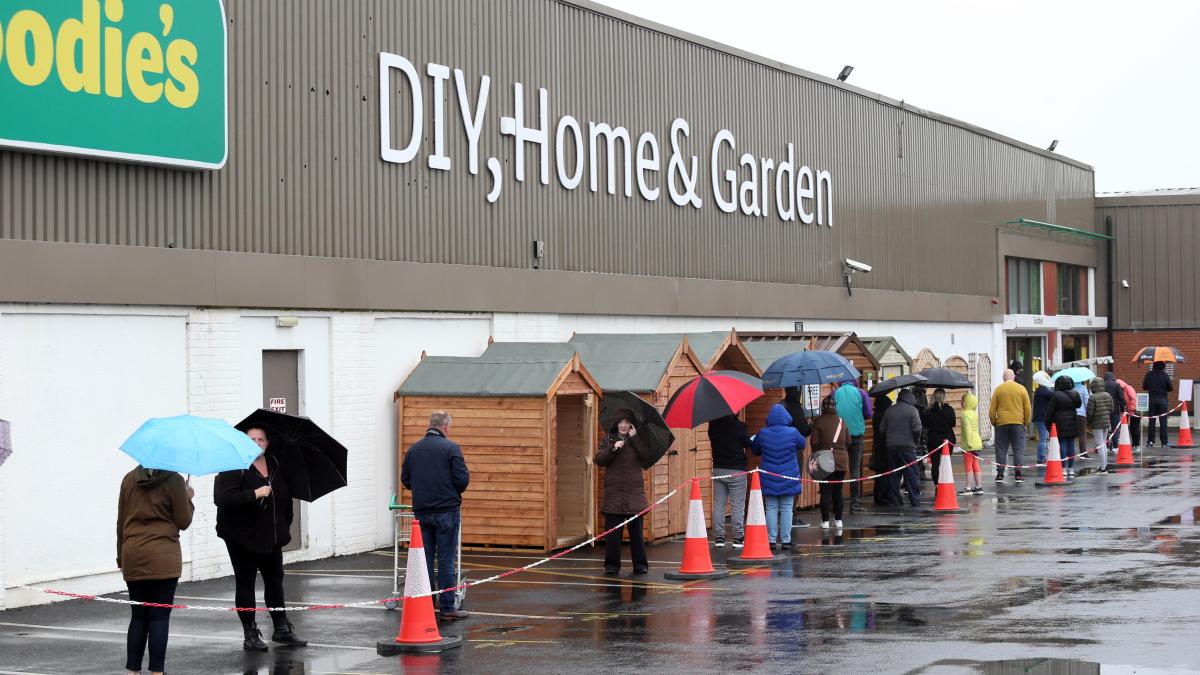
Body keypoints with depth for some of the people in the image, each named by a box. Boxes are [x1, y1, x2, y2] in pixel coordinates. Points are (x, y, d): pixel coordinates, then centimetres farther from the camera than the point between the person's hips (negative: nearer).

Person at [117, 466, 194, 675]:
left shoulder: (129, 480, 6)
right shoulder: (173, 481, -7)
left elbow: (121, 522, 10)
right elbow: (183, 521, -2)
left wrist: (121, 557, 17)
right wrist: (188, 498, 15)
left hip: (133, 556, 4)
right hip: (163, 559, -4)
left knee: (138, 617, 10)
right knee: (159, 617, -1)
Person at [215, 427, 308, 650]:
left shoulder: (276, 466, 6)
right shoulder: (234, 467, -15)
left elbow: (285, 498, 20)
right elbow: (222, 497, -26)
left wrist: (285, 527, 11)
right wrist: (254, 494, -30)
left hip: (270, 535, 6)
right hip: (242, 536, -6)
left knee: (275, 579, 13)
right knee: (245, 582, 2)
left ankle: (281, 628, 24)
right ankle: (250, 634, 8)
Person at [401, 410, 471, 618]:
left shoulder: (413, 450, 8)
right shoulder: (451, 448, -8)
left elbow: (405, 481, 10)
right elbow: (463, 479, -12)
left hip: (421, 512, 5)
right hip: (447, 511, -5)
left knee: (425, 559, 10)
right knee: (446, 560, -1)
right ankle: (447, 607, -1)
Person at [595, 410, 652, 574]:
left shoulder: (637, 440, 9)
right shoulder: (608, 440, 9)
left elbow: (646, 457, -7)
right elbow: (599, 460, -2)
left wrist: (635, 438, -9)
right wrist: (613, 448, -15)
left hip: (634, 492, 0)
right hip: (613, 492, 0)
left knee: (636, 530, 2)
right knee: (612, 531, 0)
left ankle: (640, 564, 9)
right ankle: (612, 565, 7)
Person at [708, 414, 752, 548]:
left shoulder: (713, 425, -4)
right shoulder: (739, 426, -15)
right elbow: (748, 444, -4)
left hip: (718, 470, 4)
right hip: (736, 471, -4)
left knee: (718, 504, 9)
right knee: (738, 506, 3)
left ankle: (719, 537, 8)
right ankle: (738, 538, 4)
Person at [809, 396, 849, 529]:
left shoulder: (818, 421, -5)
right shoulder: (842, 421, 6)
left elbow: (814, 441, -8)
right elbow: (849, 442, 7)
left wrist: (816, 453, 9)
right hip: (842, 459, 3)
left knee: (826, 491, -1)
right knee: (838, 491, 11)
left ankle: (825, 521, -4)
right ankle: (838, 520, 13)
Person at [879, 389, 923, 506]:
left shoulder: (889, 410, 8)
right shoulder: (912, 410, -7)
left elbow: (882, 428, 9)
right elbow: (917, 429, -12)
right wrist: (916, 442, 3)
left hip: (891, 446, 5)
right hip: (907, 446, -5)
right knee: (912, 472, 0)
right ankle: (915, 499, -3)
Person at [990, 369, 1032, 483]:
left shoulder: (998, 389, 2)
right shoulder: (1021, 389, 1)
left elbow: (992, 409, 2)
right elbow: (1028, 408, 2)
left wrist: (994, 422, 13)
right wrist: (1026, 423, 11)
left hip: (1002, 423, 0)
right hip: (1018, 423, 0)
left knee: (1001, 449, 6)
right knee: (1018, 449, 5)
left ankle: (1000, 474, 5)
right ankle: (1017, 474, 0)